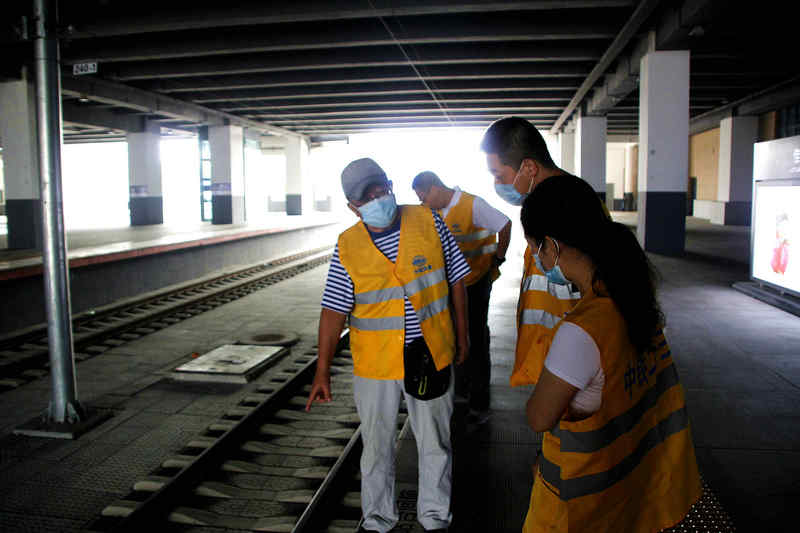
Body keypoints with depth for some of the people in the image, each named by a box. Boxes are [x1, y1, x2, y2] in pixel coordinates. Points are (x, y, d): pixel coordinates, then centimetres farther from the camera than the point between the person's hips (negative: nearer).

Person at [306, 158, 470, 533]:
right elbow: (334, 311, -5)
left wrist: (461, 334, 7)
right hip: (375, 363, 0)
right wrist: (322, 372, -6)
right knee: (376, 446, 16)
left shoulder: (428, 222, -6)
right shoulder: (347, 247, -7)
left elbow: (455, 280, 3)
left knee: (435, 442, 16)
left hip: (431, 356, 0)